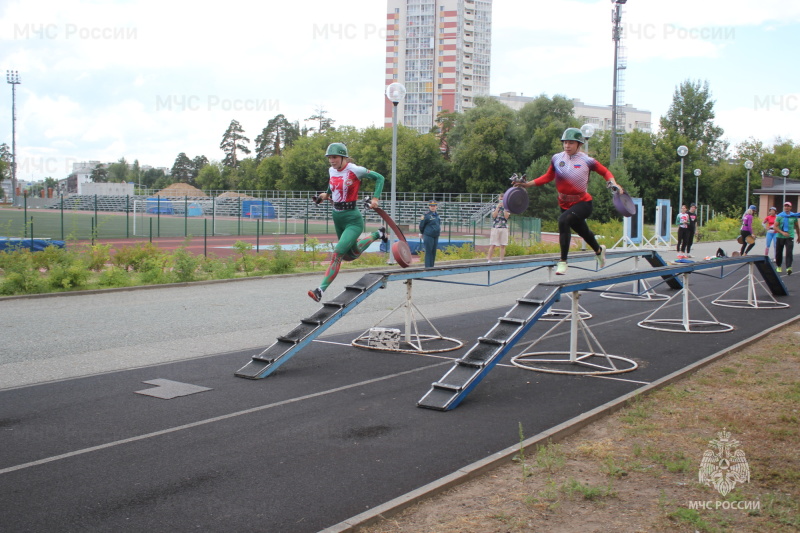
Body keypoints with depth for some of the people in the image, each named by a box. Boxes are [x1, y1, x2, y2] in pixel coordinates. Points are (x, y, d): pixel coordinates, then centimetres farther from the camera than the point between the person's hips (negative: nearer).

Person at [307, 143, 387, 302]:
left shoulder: (355, 170, -15)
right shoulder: (331, 171, 4)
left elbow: (379, 178, -6)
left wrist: (375, 198, -16)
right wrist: (326, 195, 8)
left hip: (353, 219, -8)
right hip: (337, 217, 8)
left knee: (337, 254, -21)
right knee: (351, 254, 23)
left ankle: (320, 290, -18)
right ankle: (377, 235, 46)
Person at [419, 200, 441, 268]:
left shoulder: (437, 215, 11)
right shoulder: (426, 215, -11)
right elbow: (421, 225, -3)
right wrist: (422, 233, 9)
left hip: (436, 236, 7)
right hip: (428, 236, -7)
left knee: (434, 252, 10)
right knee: (428, 252, -5)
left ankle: (432, 266, 18)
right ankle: (428, 266, -2)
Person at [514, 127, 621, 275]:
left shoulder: (586, 161, -10)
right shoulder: (557, 158, -2)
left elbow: (606, 172, 3)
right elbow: (548, 177, 11)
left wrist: (614, 185, -15)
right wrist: (528, 184, 4)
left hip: (583, 203, -5)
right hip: (565, 204, 5)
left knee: (563, 220, -32)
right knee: (582, 231, 22)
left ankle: (563, 261, -27)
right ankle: (599, 250, 56)